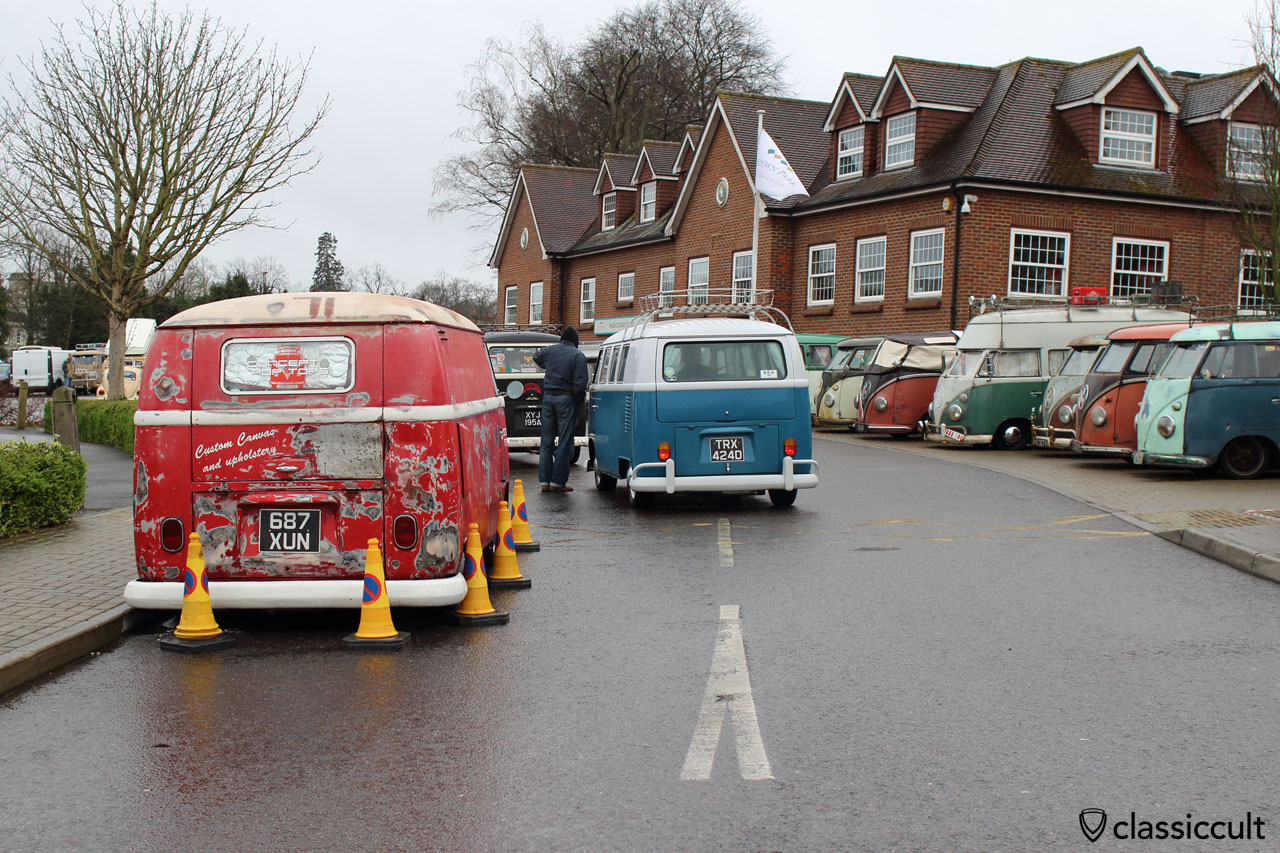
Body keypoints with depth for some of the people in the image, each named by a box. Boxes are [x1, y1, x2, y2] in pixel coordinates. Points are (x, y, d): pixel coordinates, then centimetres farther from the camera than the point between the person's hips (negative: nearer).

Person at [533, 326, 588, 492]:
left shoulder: (549, 350, 8)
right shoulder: (578, 355, -8)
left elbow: (536, 357, 32)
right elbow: (579, 384, -15)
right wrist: (580, 402, -2)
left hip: (548, 397, 5)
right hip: (566, 399, -5)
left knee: (547, 442, 11)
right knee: (564, 443, 1)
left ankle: (544, 481, 12)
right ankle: (558, 482, 1)